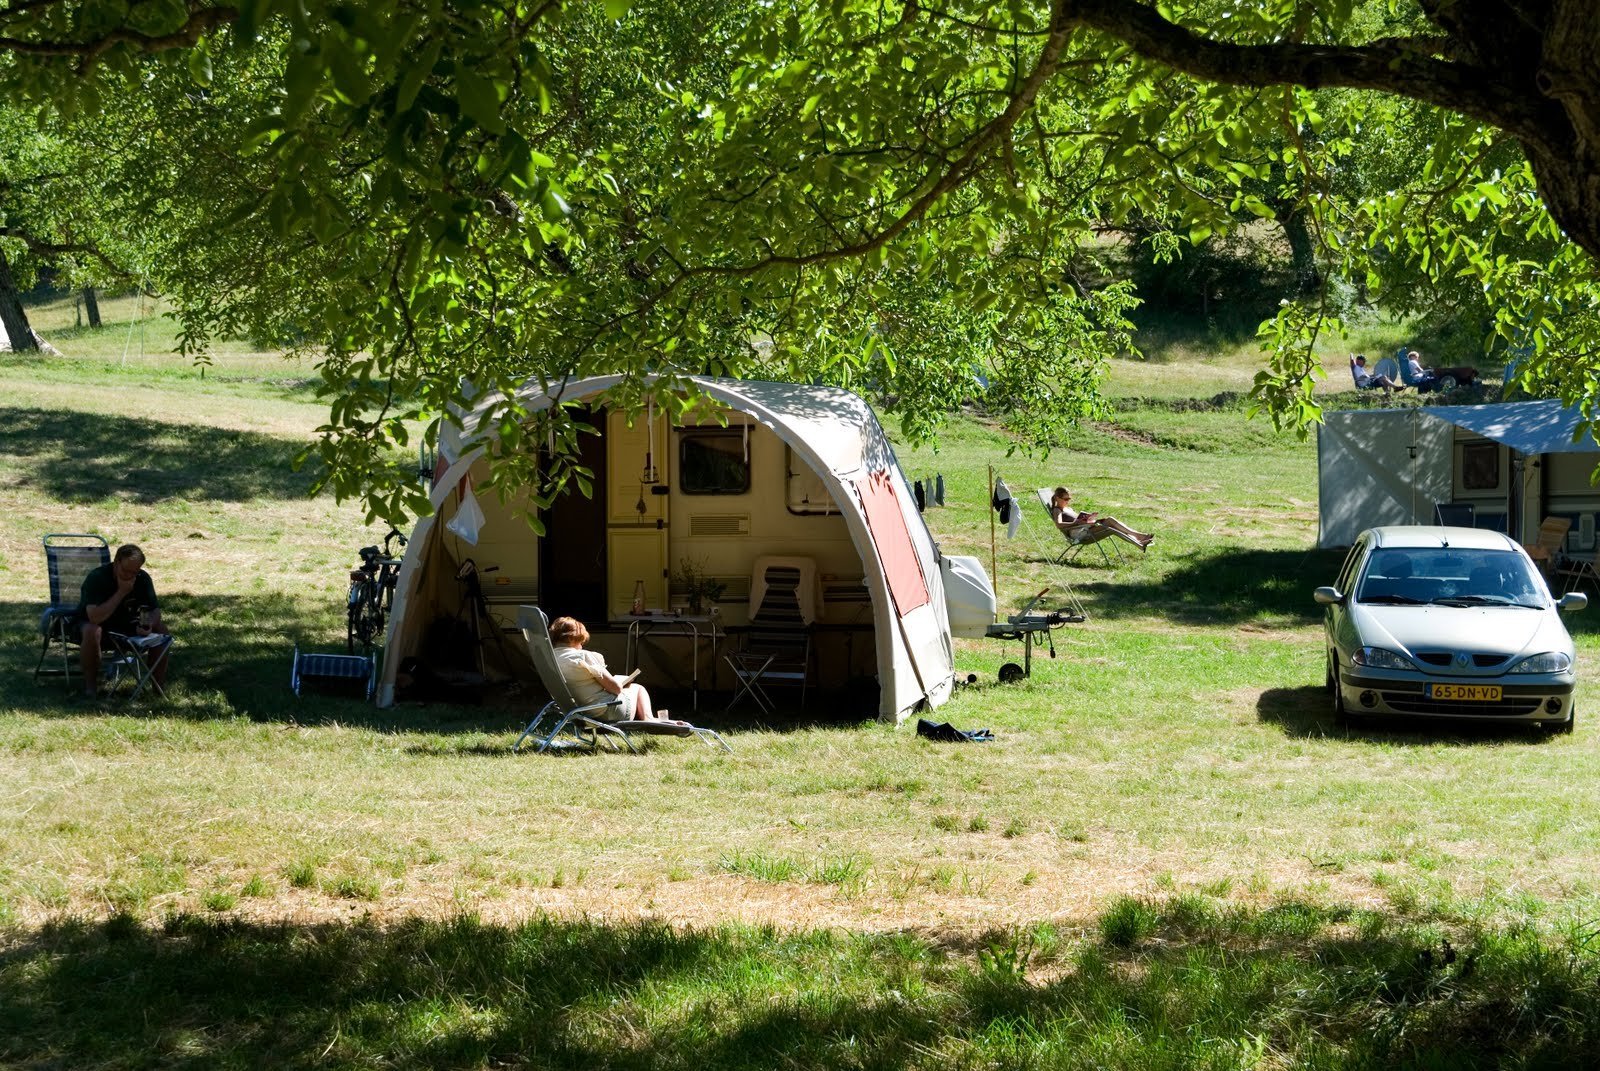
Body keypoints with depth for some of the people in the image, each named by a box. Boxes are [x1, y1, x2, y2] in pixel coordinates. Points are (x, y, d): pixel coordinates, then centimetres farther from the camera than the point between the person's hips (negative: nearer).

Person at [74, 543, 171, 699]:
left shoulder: (143, 579, -10)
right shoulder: (97, 578, -27)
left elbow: (155, 610, -6)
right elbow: (94, 617, -37)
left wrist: (149, 624, -30)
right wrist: (121, 592, -36)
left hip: (127, 625, 5)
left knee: (162, 630, -16)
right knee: (92, 632, -39)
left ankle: (160, 683, -7)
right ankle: (90, 684, -22)